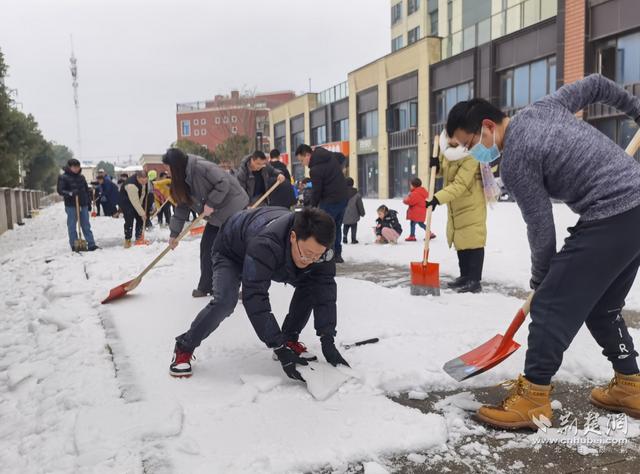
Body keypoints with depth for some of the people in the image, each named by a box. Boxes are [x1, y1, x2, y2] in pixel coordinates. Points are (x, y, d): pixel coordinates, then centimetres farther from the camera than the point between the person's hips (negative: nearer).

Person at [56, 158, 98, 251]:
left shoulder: (81, 177, 12)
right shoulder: (63, 177, -3)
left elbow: (87, 190, 18)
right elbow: (60, 191, -10)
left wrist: (88, 202, 16)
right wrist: (70, 193, -26)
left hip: (83, 205, 5)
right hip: (71, 205, -5)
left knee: (86, 225, 6)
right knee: (72, 226, 2)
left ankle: (91, 244, 8)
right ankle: (74, 245, 7)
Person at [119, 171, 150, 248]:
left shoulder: (143, 178, -14)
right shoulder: (131, 185, -38)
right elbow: (135, 202, -33)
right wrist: (142, 213, -29)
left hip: (139, 202, 8)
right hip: (126, 202, -8)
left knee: (140, 219, 7)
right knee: (129, 220, -15)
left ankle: (138, 238, 17)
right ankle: (127, 240, -6)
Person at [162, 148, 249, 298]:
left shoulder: (201, 167, -24)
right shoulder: (182, 180, 5)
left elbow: (224, 182, -27)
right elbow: (182, 206, 10)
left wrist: (211, 203, -24)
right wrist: (174, 233, 10)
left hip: (232, 207, -9)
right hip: (217, 216, 9)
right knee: (207, 246, 6)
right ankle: (206, 287, 15)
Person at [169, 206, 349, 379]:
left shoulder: (318, 245, -32)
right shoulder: (264, 245, -48)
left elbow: (325, 290, -28)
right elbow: (255, 300, -47)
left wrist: (328, 341, -35)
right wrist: (279, 349, -46)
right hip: (231, 252, -5)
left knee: (311, 286, -13)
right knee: (225, 302, -28)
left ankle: (289, 339, 4)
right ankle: (184, 347, -4)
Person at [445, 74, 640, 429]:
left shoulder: (514, 164, -14)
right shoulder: (544, 106, 10)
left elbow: (541, 230, -10)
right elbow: (596, 85, 22)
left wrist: (539, 278, 6)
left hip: (609, 220, -10)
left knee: (551, 305, -5)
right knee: (603, 307, 20)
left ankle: (532, 399, 0)